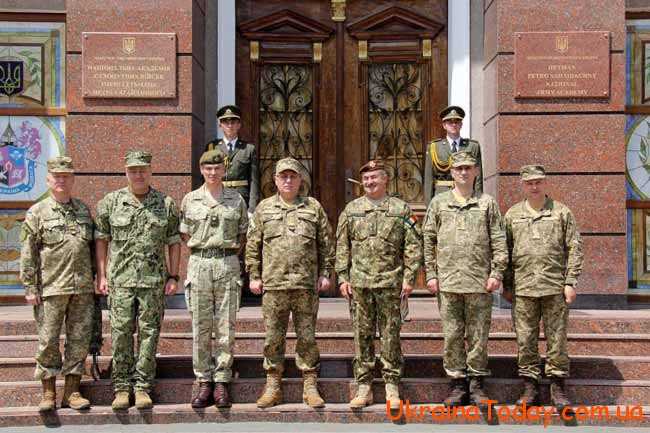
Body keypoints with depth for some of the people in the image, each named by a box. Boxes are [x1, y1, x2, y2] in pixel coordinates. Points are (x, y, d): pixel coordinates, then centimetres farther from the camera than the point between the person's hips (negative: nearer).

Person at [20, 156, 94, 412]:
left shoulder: (84, 210, 13)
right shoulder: (37, 213, 1)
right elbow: (28, 254, -1)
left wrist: (97, 280, 12)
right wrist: (30, 288, -7)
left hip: (83, 288, 4)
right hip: (51, 288, -3)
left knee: (79, 340, 5)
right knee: (48, 341, 0)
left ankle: (72, 392, 14)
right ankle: (48, 393, 11)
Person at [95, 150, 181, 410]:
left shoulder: (166, 204, 6)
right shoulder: (111, 202, 5)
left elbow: (174, 242, 9)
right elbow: (101, 239, 8)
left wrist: (173, 277, 3)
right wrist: (101, 275, 2)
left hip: (154, 281, 0)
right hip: (120, 279, 0)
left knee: (149, 334, 2)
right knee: (120, 333, 0)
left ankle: (143, 386, 11)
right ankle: (121, 387, 9)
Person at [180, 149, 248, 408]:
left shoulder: (236, 200, 8)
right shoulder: (190, 200, 9)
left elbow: (243, 234, 14)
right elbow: (185, 234, 14)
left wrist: (230, 252, 4)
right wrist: (201, 252, 5)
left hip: (227, 263, 0)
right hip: (199, 264, 1)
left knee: (225, 327, 0)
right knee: (200, 327, 1)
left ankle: (222, 382, 7)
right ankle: (204, 382, 8)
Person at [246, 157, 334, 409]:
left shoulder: (314, 207, 9)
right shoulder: (263, 208, 10)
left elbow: (326, 244, 9)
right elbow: (253, 245, 9)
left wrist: (325, 273, 3)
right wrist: (254, 276, 4)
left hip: (307, 285, 0)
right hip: (273, 284, 1)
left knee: (307, 337, 4)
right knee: (273, 337, 4)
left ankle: (310, 387, 13)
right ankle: (273, 386, 14)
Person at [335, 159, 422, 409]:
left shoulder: (401, 209, 4)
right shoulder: (351, 210, 10)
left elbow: (413, 246, 2)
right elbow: (342, 247, 9)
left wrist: (409, 278, -5)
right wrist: (342, 277, 2)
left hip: (390, 283, -2)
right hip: (359, 283, 2)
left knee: (391, 336, 2)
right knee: (362, 336, 5)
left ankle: (392, 388, 11)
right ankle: (364, 388, 13)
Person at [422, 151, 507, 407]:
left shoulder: (487, 204, 8)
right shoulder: (439, 203, 10)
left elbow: (499, 241, 5)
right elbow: (428, 240, 9)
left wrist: (496, 273, -4)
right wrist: (431, 274, 2)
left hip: (479, 281, -1)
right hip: (448, 281, 1)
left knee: (478, 335, 4)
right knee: (452, 335, 4)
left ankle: (477, 385, 13)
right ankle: (457, 384, 14)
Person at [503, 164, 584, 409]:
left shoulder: (561, 212, 5)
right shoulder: (512, 215, 10)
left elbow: (575, 249, 3)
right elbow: (505, 251, 11)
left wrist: (570, 282, -4)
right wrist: (507, 285, 8)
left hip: (555, 287, -1)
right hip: (523, 288, 2)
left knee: (556, 338, 3)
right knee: (525, 340, 4)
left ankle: (558, 387, 13)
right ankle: (530, 386, 14)